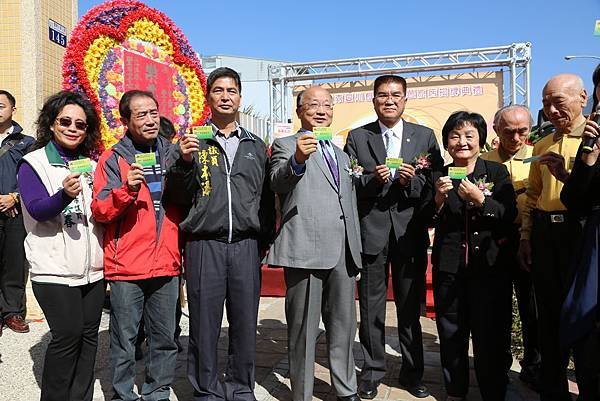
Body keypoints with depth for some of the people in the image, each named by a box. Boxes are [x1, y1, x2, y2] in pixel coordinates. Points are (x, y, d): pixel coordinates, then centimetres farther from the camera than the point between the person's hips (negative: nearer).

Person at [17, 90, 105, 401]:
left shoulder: (92, 165, 14)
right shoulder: (33, 163, 0)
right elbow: (37, 210, -13)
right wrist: (64, 194, -32)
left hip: (92, 267, 5)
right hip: (55, 269, -4)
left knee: (88, 334, 7)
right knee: (68, 334, -8)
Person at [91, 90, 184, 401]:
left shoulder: (172, 153, 10)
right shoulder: (113, 159, 0)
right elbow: (99, 212, -8)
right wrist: (127, 189, -22)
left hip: (166, 263, 3)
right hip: (126, 265, -3)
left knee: (165, 338, 11)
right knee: (125, 340, 5)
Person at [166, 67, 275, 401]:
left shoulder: (256, 145, 14)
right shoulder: (194, 141, 7)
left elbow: (267, 198, 14)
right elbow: (178, 194, 2)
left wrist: (264, 240, 8)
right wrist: (184, 161, -14)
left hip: (246, 245, 2)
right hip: (205, 245, -2)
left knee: (245, 323, 8)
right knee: (204, 323, 4)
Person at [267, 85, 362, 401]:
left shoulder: (341, 153, 22)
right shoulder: (286, 145, 3)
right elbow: (278, 184, -17)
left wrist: (357, 248, 19)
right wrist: (297, 160, -36)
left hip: (343, 252, 6)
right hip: (306, 249, -6)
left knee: (344, 324, 14)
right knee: (303, 328, 3)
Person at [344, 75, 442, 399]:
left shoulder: (425, 137, 6)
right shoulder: (357, 138, 4)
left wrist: (411, 181, -18)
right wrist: (371, 179, -19)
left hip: (410, 233, 1)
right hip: (371, 231, 0)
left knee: (411, 308, 11)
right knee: (371, 308, 9)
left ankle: (412, 372, 28)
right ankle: (372, 371, 25)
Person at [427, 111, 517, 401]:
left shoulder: (497, 172, 2)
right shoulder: (439, 176, 6)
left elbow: (509, 217, -7)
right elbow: (428, 222, 2)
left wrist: (480, 199, -21)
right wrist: (439, 198, -15)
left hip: (489, 265, -1)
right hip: (448, 266, 2)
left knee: (490, 335, 4)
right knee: (451, 334, 11)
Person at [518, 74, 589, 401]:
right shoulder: (543, 145, 14)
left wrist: (565, 175, -22)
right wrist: (525, 236, 13)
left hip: (580, 230, -5)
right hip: (544, 234, 6)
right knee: (549, 314, 14)